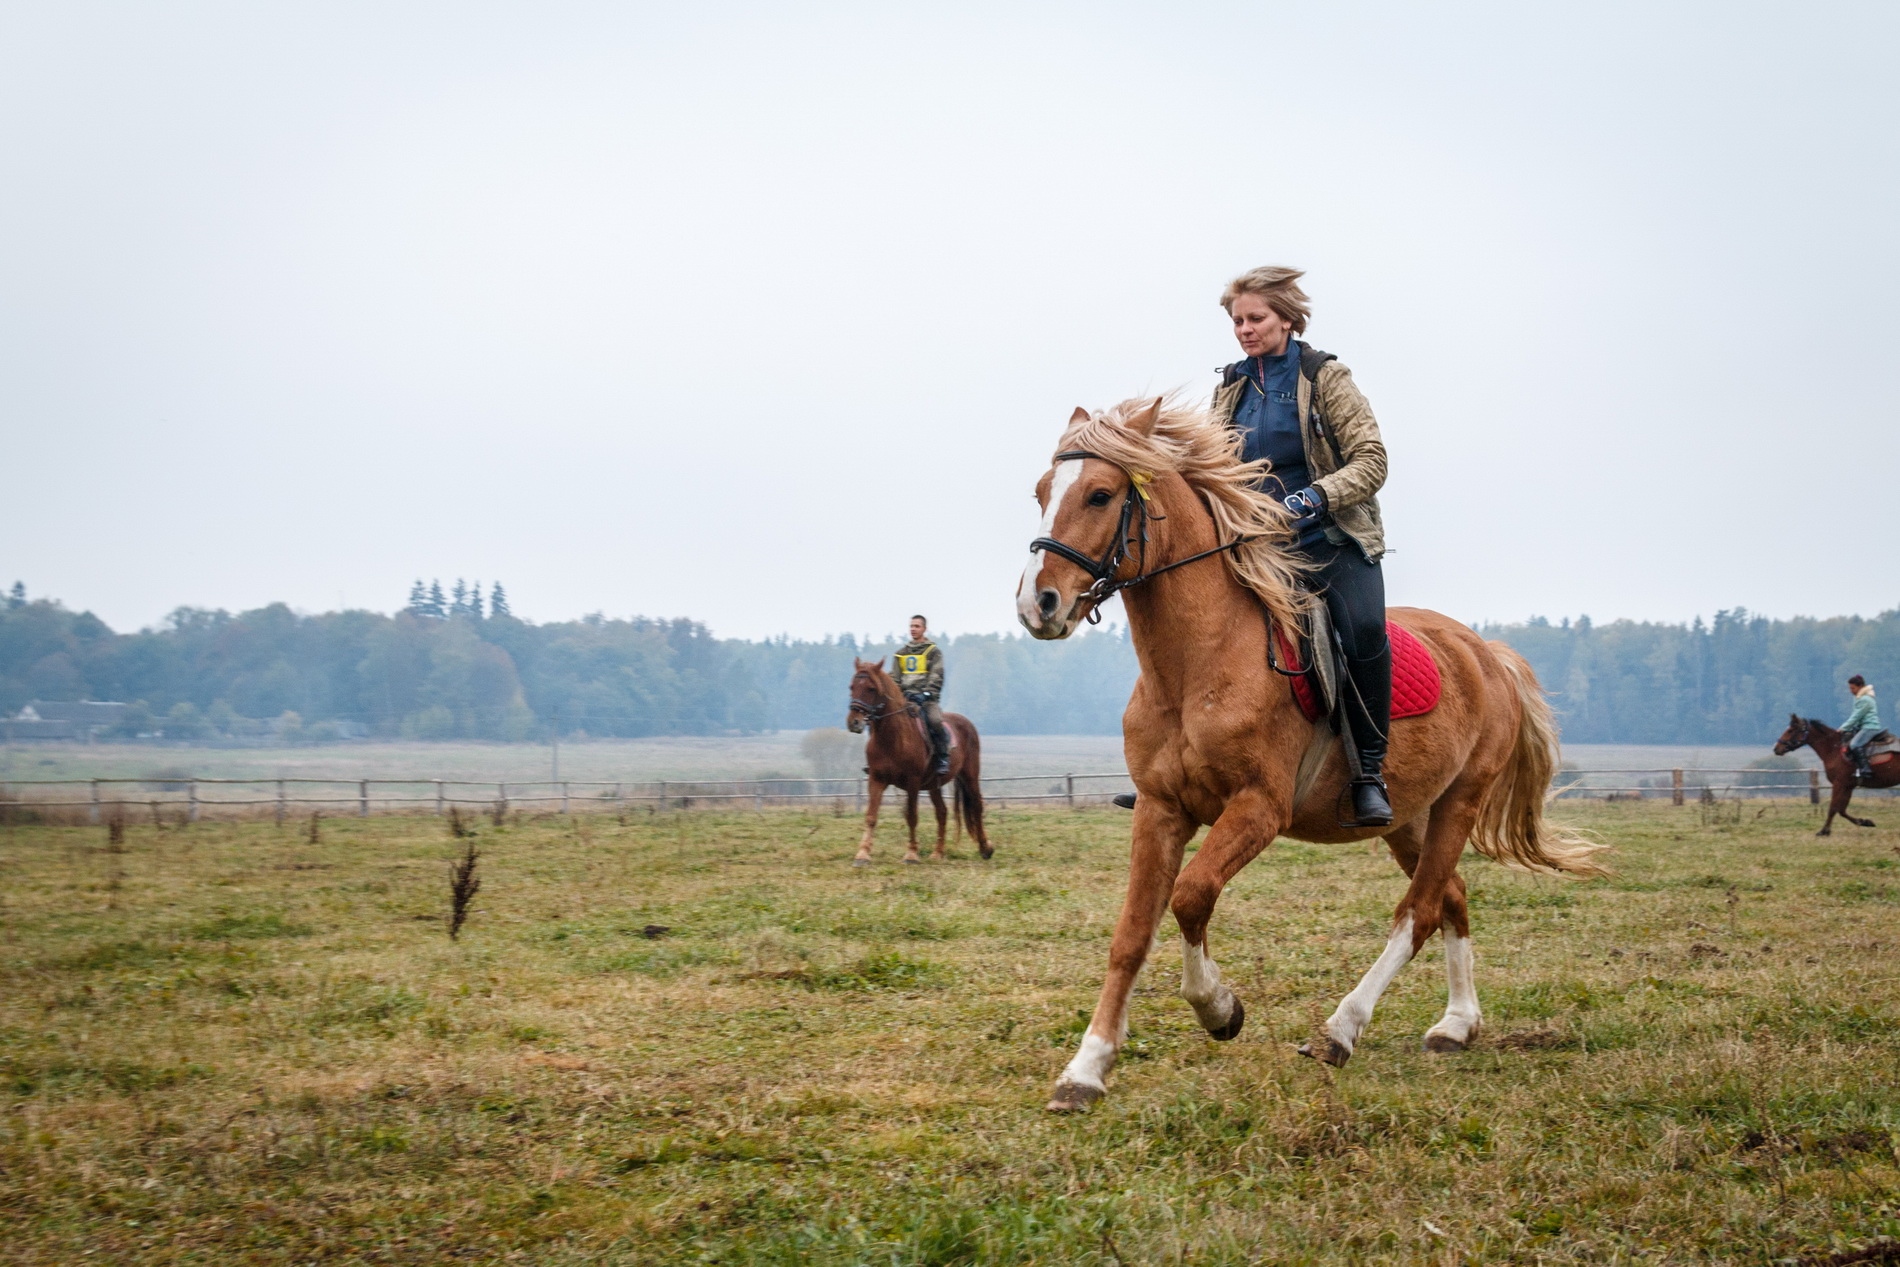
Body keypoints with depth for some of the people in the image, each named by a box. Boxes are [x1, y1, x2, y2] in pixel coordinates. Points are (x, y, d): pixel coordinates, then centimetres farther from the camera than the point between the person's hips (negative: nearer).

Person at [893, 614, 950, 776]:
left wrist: (927, 693, -17)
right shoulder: (901, 653, 19)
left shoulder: (933, 651, 7)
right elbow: (894, 677, 17)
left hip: (927, 697, -4)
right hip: (904, 697, 4)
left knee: (935, 721, -33)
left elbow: (936, 677, -2)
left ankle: (943, 758, -20)